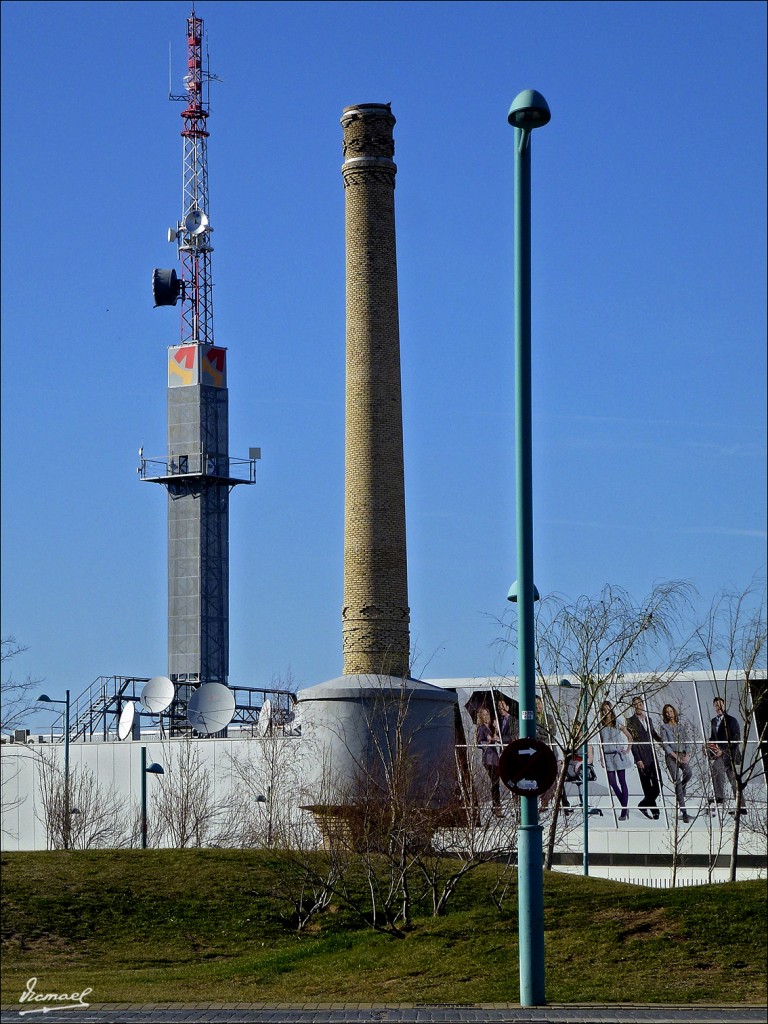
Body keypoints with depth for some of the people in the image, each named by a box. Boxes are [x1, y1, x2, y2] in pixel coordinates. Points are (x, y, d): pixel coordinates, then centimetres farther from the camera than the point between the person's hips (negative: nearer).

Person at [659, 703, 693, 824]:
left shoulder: (681, 726, 16)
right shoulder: (663, 727, 4)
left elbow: (686, 742, 15)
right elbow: (665, 744, -4)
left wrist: (687, 754, -3)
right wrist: (676, 756, -13)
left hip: (683, 754, 3)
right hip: (671, 755, -3)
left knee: (688, 773, -27)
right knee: (677, 781, -12)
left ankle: (681, 790, 7)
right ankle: (684, 812, -11)